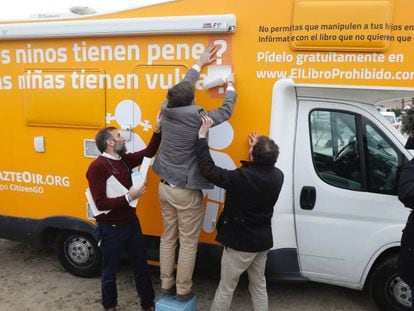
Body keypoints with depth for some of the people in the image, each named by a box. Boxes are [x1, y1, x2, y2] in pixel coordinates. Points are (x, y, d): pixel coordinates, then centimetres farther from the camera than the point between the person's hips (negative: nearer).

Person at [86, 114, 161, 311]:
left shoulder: (125, 160, 3)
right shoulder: (97, 167, -19)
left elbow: (148, 153, 10)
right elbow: (101, 204, -23)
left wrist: (158, 128, 1)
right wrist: (129, 197, -24)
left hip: (132, 223, 7)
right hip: (111, 229, -7)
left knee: (141, 266, 18)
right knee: (110, 272, 15)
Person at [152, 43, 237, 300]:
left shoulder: (167, 111, -3)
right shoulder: (197, 119, -19)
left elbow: (184, 85, 14)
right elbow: (226, 111, -3)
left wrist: (200, 64, 26)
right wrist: (230, 85, 14)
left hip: (165, 187, 7)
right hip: (186, 192, -7)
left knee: (168, 238, 20)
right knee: (188, 243, 10)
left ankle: (166, 284, 34)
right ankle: (183, 290, 25)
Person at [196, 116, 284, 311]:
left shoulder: (241, 177, -28)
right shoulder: (278, 176, -9)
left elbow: (208, 169, -28)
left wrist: (202, 136, -19)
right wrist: (259, 148, 25)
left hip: (240, 242, -6)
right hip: (262, 241, 6)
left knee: (226, 288, 13)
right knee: (259, 286, 24)